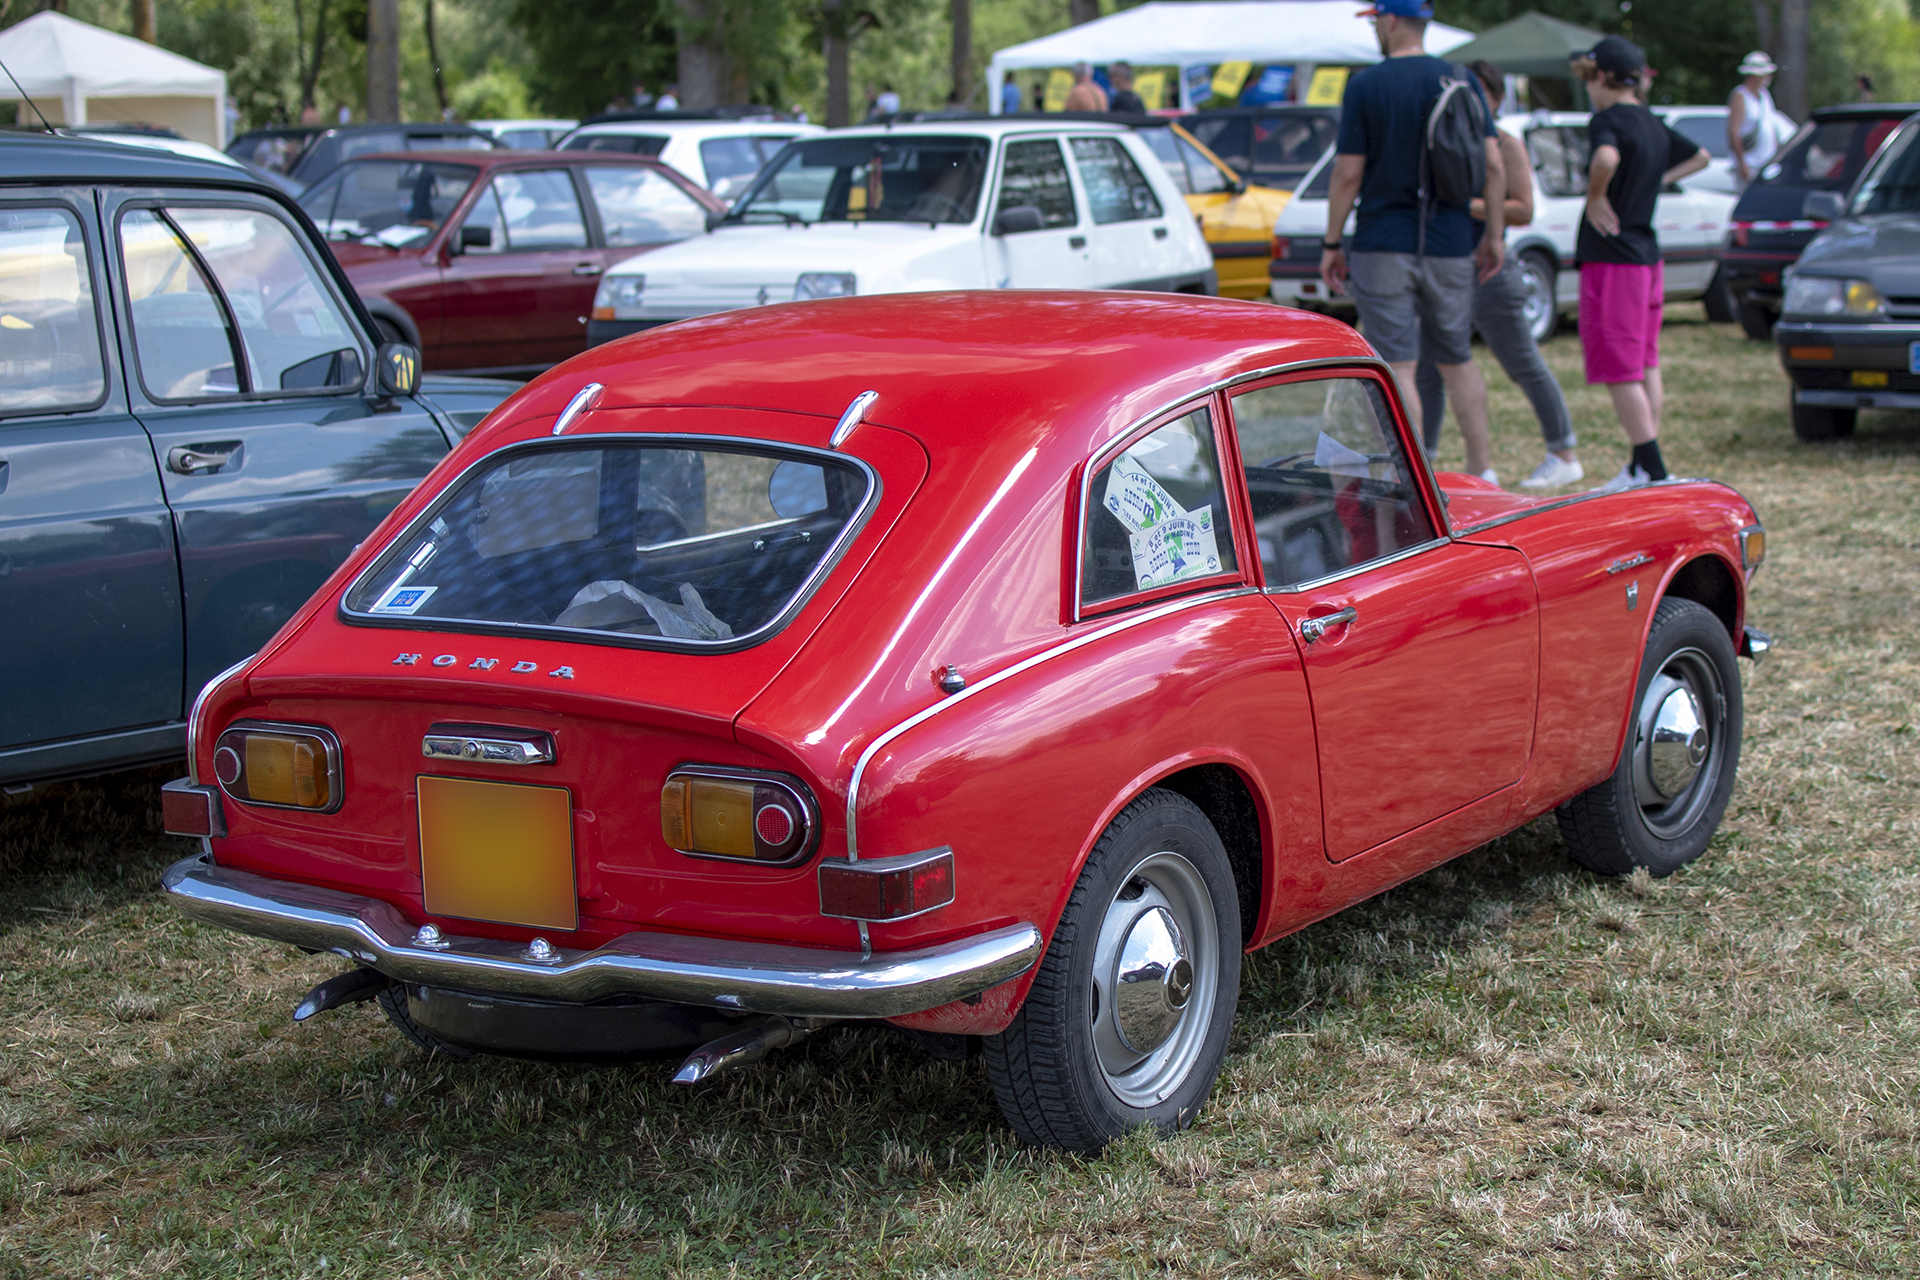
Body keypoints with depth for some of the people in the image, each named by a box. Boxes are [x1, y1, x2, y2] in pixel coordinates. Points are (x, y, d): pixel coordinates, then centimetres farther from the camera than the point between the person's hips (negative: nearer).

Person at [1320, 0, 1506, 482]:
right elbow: (1493, 165, 0)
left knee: (1397, 367, -2)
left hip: (1383, 246, -4)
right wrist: (1494, 235, 8)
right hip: (1450, 247, 4)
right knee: (1457, 360, 16)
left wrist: (1331, 244, -1)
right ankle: (1482, 471, 17)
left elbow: (1348, 175, -8)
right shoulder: (1462, 81, 3)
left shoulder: (1365, 86, -7)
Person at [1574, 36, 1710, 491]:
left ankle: (1652, 471, -9)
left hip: (1611, 259, -9)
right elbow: (1700, 157, 28)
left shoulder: (1606, 120, -14)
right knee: (1645, 363, 15)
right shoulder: (1654, 125, 11)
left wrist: (1595, 198, -20)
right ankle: (1643, 466, 21)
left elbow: (1606, 159, -37)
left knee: (1620, 371, -6)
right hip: (1648, 255, 9)